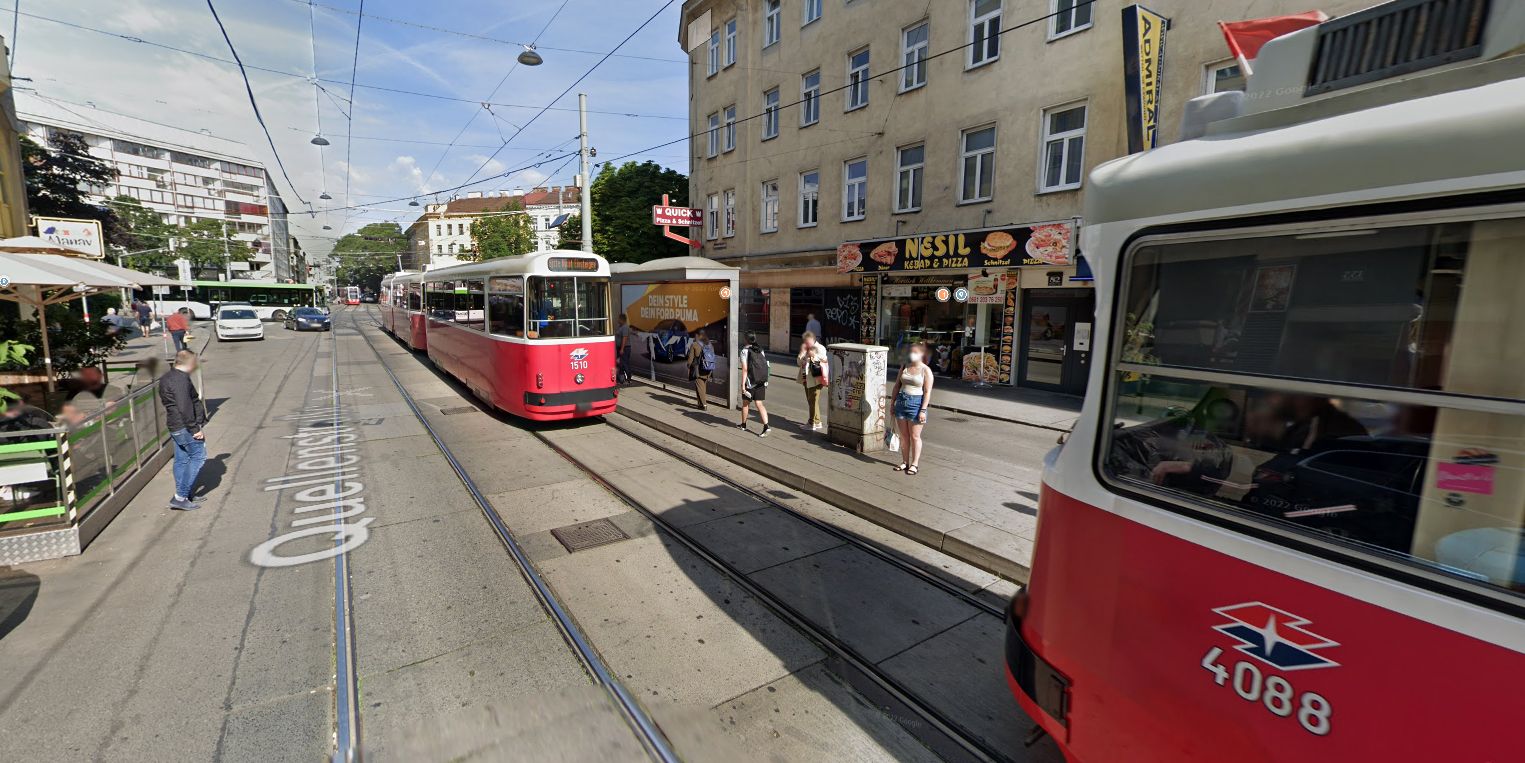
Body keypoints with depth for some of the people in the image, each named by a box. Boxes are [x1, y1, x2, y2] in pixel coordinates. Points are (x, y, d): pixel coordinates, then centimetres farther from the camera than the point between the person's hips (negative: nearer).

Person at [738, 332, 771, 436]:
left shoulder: (745, 351, -10)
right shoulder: (760, 350, 6)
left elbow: (745, 369, -15)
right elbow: (765, 367, 6)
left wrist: (743, 384, -14)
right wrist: (765, 382, 15)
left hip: (750, 382, -4)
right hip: (761, 382, 4)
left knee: (745, 403, 15)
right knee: (759, 404, 4)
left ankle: (743, 424, 31)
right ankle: (766, 426, -10)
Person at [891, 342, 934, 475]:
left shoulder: (926, 370, -5)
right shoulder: (904, 367, 10)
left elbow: (927, 392, -9)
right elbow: (897, 385, 14)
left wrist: (923, 410, -14)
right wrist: (893, 403, 10)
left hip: (916, 403, -5)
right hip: (901, 401, 5)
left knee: (914, 436, 1)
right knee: (903, 435, 10)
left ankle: (915, 464, 11)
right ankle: (905, 462, 20)